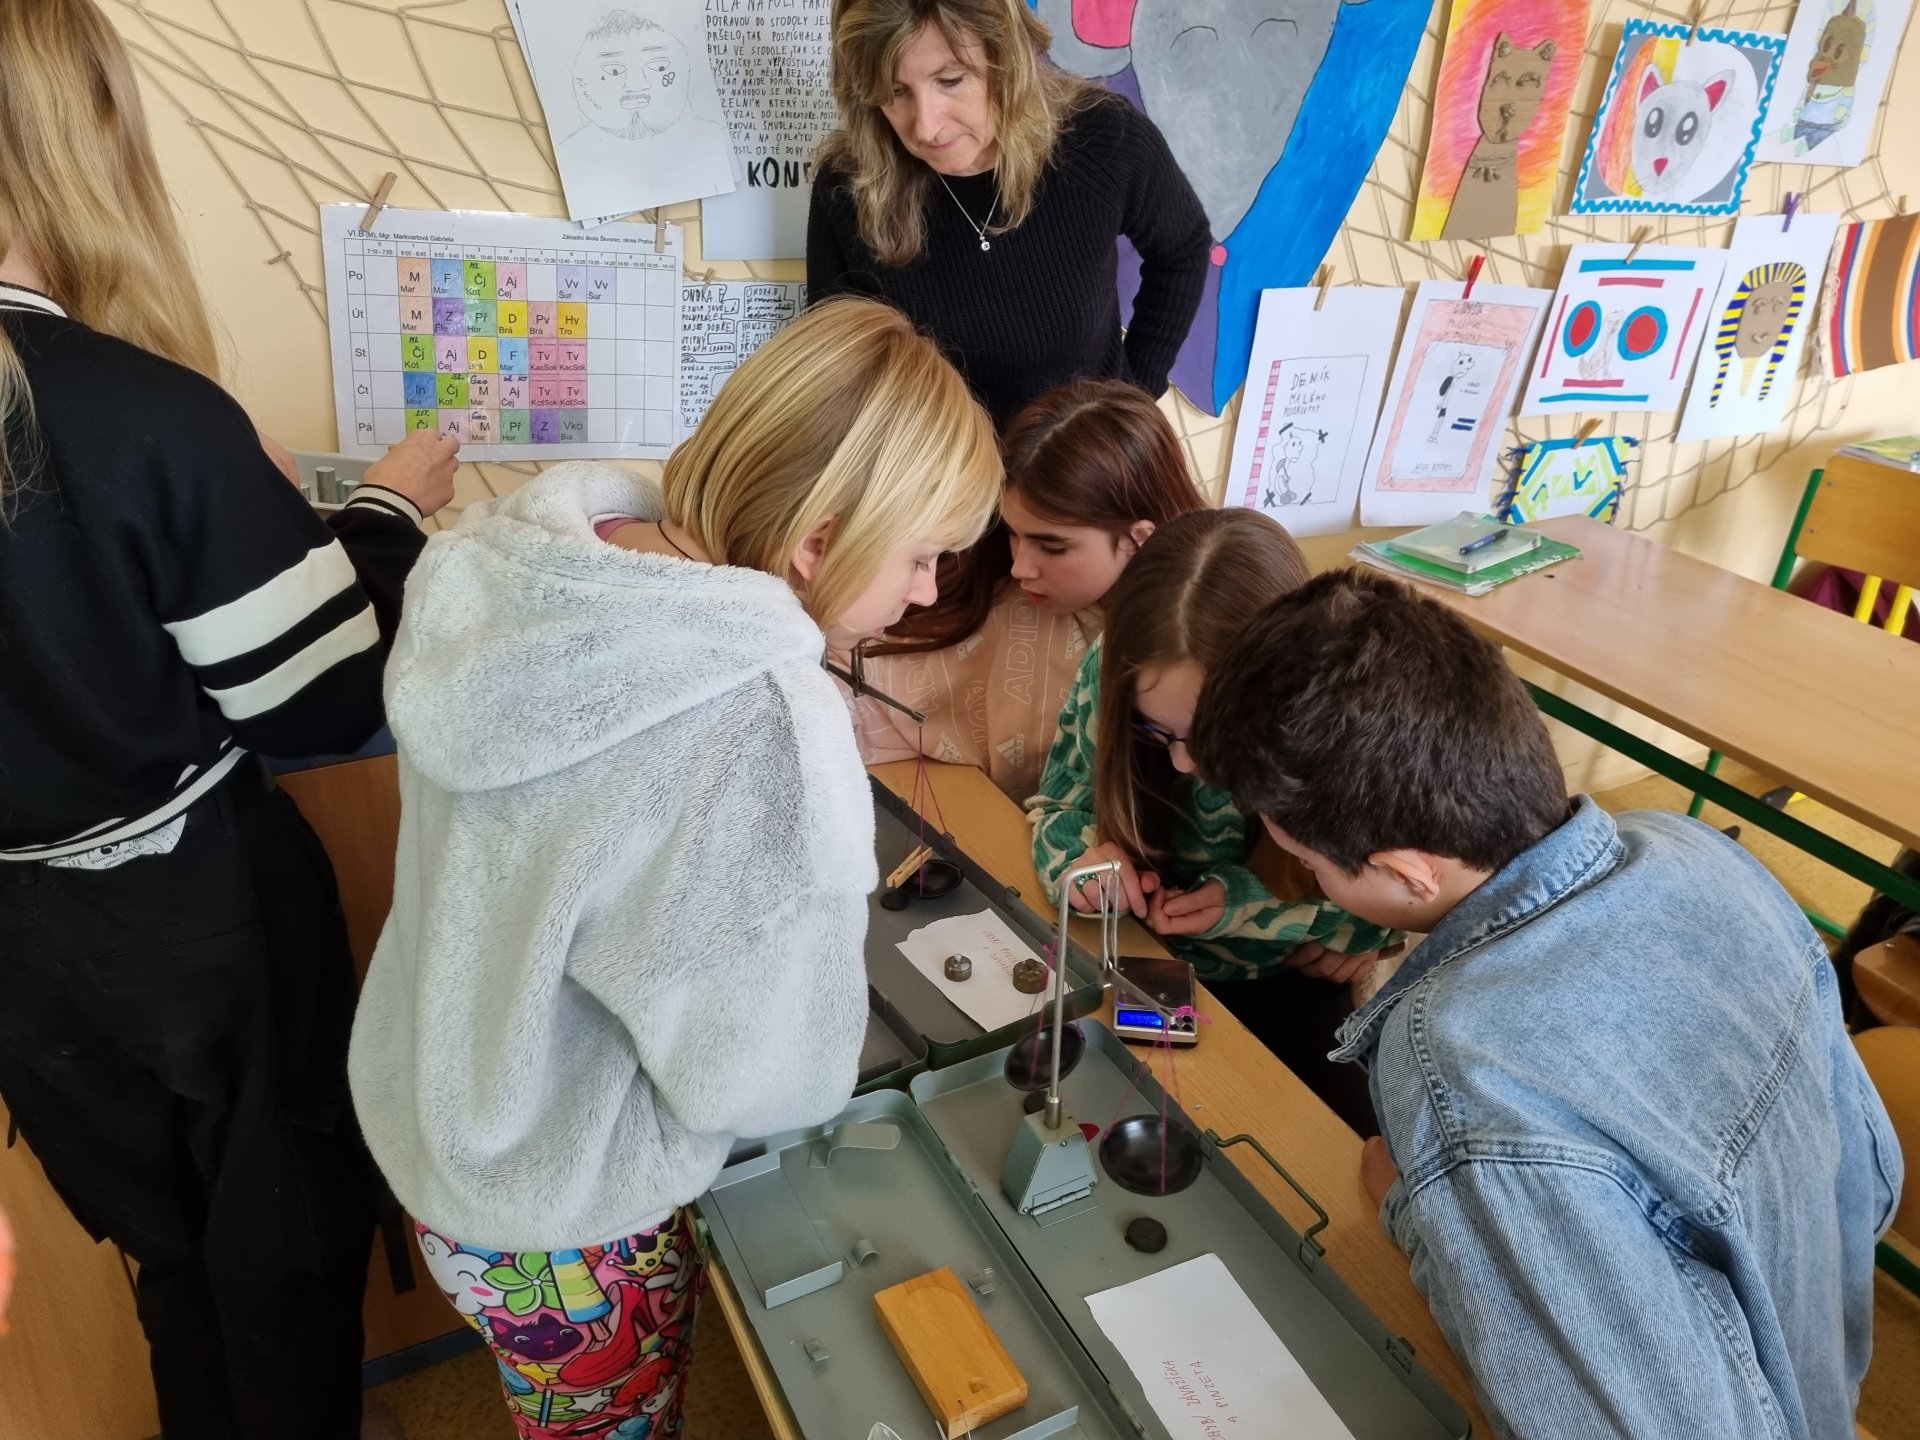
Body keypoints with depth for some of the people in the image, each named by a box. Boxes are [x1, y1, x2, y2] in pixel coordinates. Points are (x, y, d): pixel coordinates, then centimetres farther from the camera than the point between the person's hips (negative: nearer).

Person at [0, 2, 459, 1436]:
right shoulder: (151, 416, -27)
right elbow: (330, 701, -20)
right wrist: (387, 513, -3)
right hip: (199, 914, -5)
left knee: (165, 1242, 29)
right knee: (285, 1238, 21)